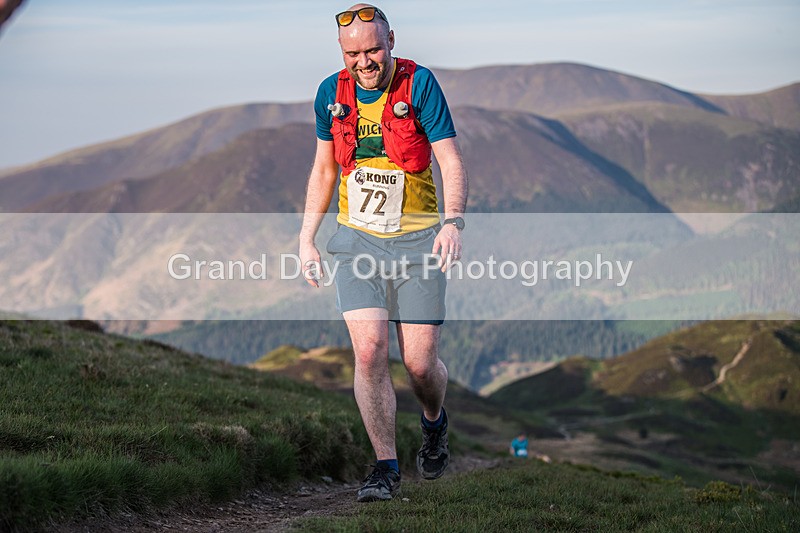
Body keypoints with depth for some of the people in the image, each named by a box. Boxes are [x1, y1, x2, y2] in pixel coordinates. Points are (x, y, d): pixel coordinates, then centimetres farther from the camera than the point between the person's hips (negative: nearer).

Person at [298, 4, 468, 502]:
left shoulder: (420, 84, -9)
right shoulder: (331, 93, 3)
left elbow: (452, 162, -12)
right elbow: (324, 169, 15)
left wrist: (453, 222, -27)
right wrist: (307, 237, 11)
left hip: (417, 239, -3)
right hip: (357, 239, 3)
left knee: (420, 362, -2)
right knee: (369, 351, -12)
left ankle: (434, 422, 33)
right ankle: (386, 466, 0)